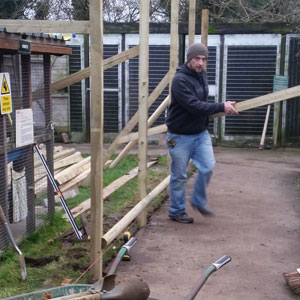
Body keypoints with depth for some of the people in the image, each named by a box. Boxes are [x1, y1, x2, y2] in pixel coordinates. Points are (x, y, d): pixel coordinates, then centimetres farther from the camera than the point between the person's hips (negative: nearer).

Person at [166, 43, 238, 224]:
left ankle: (199, 201, 21)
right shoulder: (180, 79, -20)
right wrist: (221, 107, -26)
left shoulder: (203, 75, 6)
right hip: (180, 136, -7)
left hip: (201, 133, 7)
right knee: (179, 175, 5)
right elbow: (194, 106, -27)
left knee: (208, 167, -1)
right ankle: (176, 211, 21)